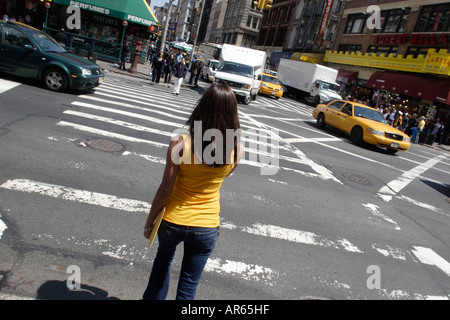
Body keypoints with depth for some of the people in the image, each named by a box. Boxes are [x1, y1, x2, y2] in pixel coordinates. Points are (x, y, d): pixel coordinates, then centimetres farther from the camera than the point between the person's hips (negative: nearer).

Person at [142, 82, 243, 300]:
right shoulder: (236, 149, -15)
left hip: (173, 222, 0)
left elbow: (165, 190, -15)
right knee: (189, 286, 19)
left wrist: (149, 222, -1)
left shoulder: (180, 143, -22)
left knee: (163, 259, 33)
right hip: (207, 227, 1)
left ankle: (152, 297, 50)